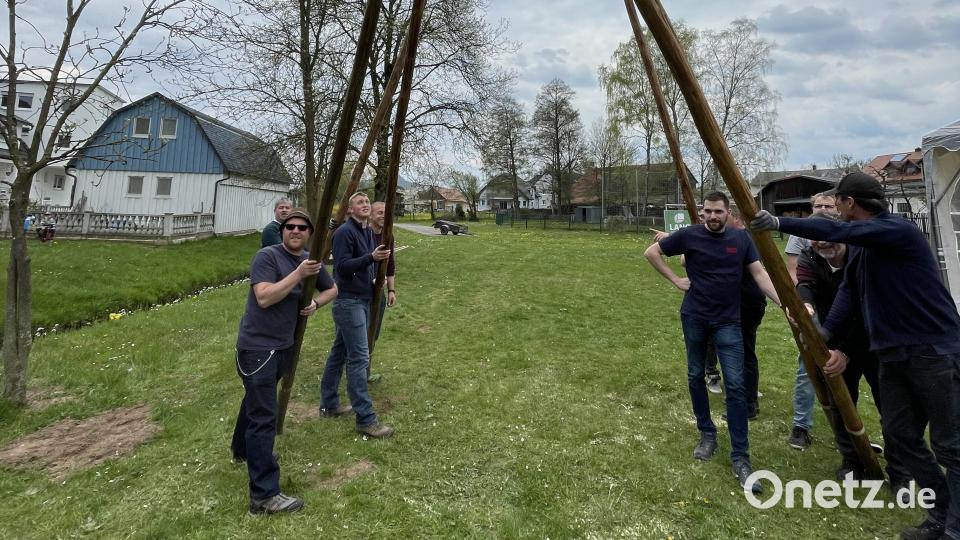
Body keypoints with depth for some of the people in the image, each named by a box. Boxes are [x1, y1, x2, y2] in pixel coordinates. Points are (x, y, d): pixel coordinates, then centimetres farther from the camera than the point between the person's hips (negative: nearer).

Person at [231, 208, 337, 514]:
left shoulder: (310, 261, 7)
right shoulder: (267, 256, -14)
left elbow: (332, 289, 19)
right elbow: (264, 297, -26)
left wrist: (316, 302, -2)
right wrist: (298, 274, -29)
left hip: (284, 346, 8)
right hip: (257, 346, -8)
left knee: (257, 400, 27)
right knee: (264, 417, -9)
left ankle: (242, 450, 51)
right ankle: (264, 495, -5)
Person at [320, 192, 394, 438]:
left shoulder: (368, 232, 14)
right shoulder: (344, 232, -13)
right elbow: (342, 266, -21)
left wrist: (377, 277, 9)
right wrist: (371, 257, -31)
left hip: (363, 300, 9)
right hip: (348, 301, -9)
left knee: (340, 352, 17)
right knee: (359, 357, -10)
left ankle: (329, 404, 29)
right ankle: (366, 420, -5)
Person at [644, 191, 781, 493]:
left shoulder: (740, 238, 1)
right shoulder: (689, 235, -5)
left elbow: (759, 273, 0)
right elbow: (651, 252, 3)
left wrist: (784, 304, -11)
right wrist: (675, 280, -3)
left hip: (728, 321, 0)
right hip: (694, 318, 0)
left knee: (735, 385, -4)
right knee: (696, 376, 11)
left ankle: (740, 456, 4)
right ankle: (707, 435, 31)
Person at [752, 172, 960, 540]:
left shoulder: (899, 230, -17)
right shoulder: (858, 244, 9)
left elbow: (836, 231, -32)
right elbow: (848, 291, 3)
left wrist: (780, 224, -28)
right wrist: (825, 334, -6)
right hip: (892, 353, 9)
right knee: (899, 436, 13)